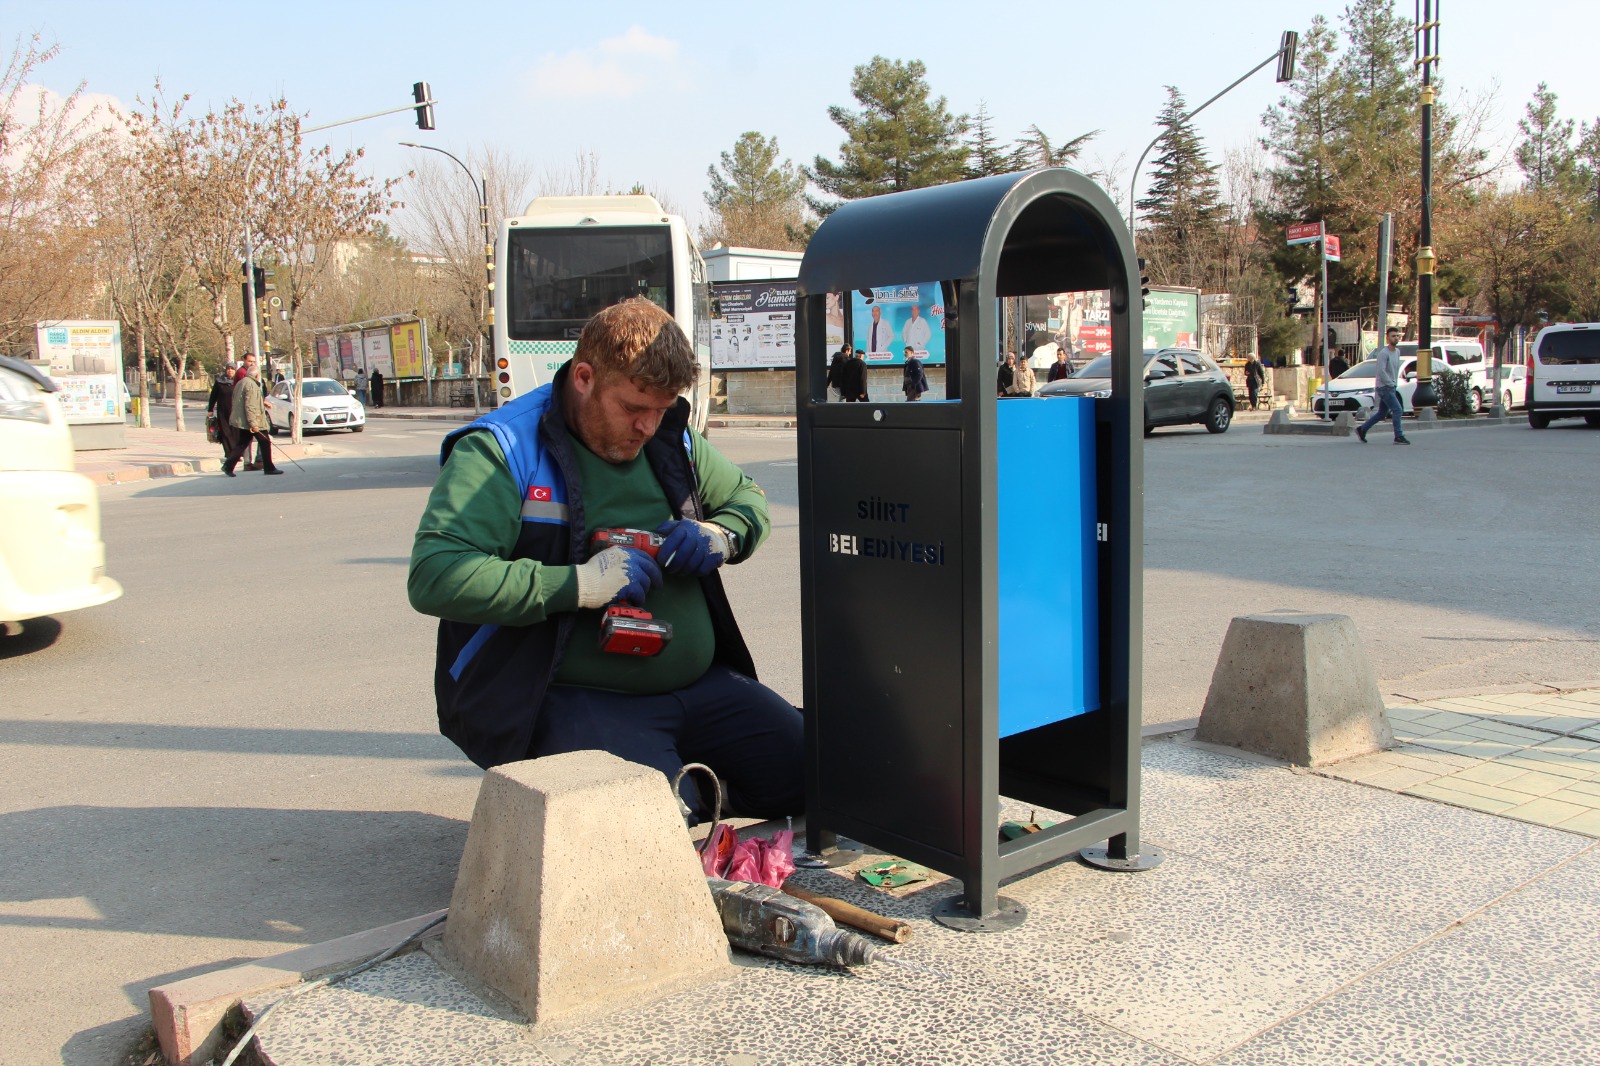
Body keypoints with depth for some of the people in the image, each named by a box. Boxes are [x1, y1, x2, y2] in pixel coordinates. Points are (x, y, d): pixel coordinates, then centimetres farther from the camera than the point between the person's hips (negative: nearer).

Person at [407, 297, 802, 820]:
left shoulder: (671, 440, 13)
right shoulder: (503, 451, -9)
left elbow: (748, 497, 27)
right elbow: (432, 577, -21)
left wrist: (720, 536, 2)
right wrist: (578, 584, -24)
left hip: (701, 684, 7)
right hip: (575, 697, -6)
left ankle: (697, 783, 18)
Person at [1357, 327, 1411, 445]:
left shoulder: (1397, 351, 13)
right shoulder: (1383, 353, -14)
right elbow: (1381, 370, -21)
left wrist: (1395, 383, 12)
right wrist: (1391, 384, -17)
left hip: (1392, 387, 9)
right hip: (1384, 387, -9)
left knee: (1382, 413, 12)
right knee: (1397, 410, -12)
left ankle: (1362, 429, 21)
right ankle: (1399, 437, -8)